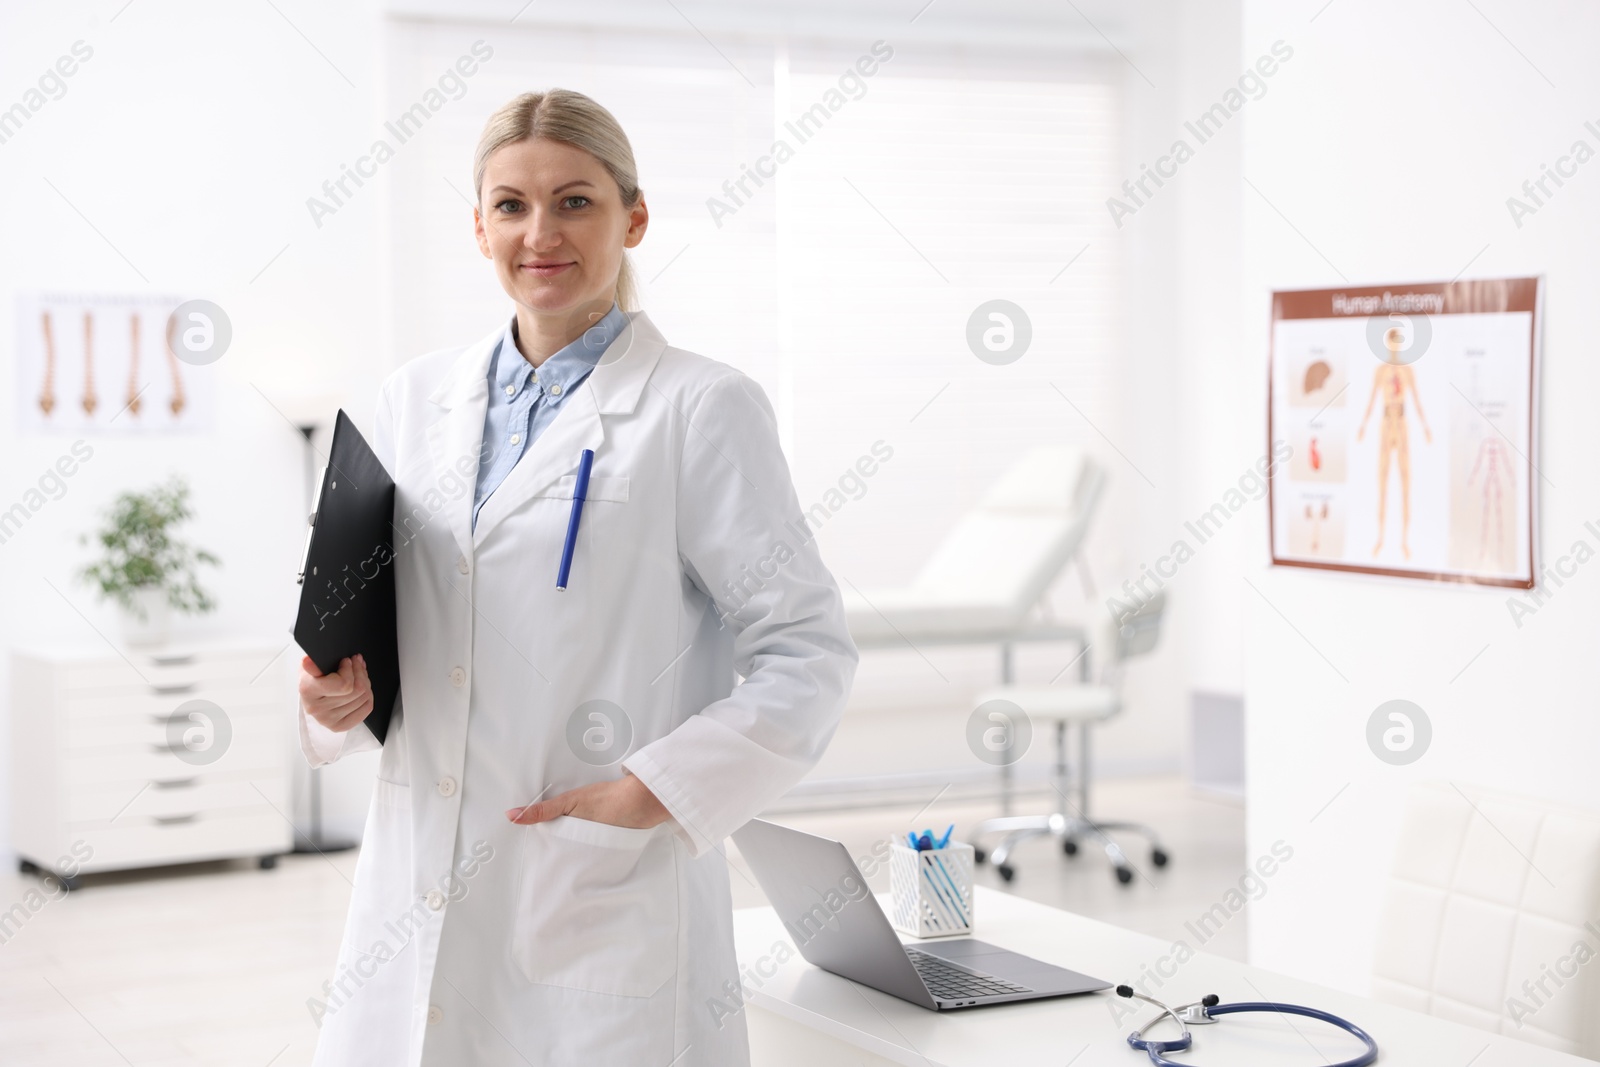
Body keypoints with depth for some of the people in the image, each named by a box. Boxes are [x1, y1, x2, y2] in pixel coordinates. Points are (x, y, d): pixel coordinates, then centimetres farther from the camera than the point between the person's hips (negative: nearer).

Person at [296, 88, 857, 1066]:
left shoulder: (701, 409, -5)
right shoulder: (416, 398, 11)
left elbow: (809, 652, -7)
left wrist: (653, 793, -16)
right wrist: (340, 694, 0)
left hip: (603, 908, -4)